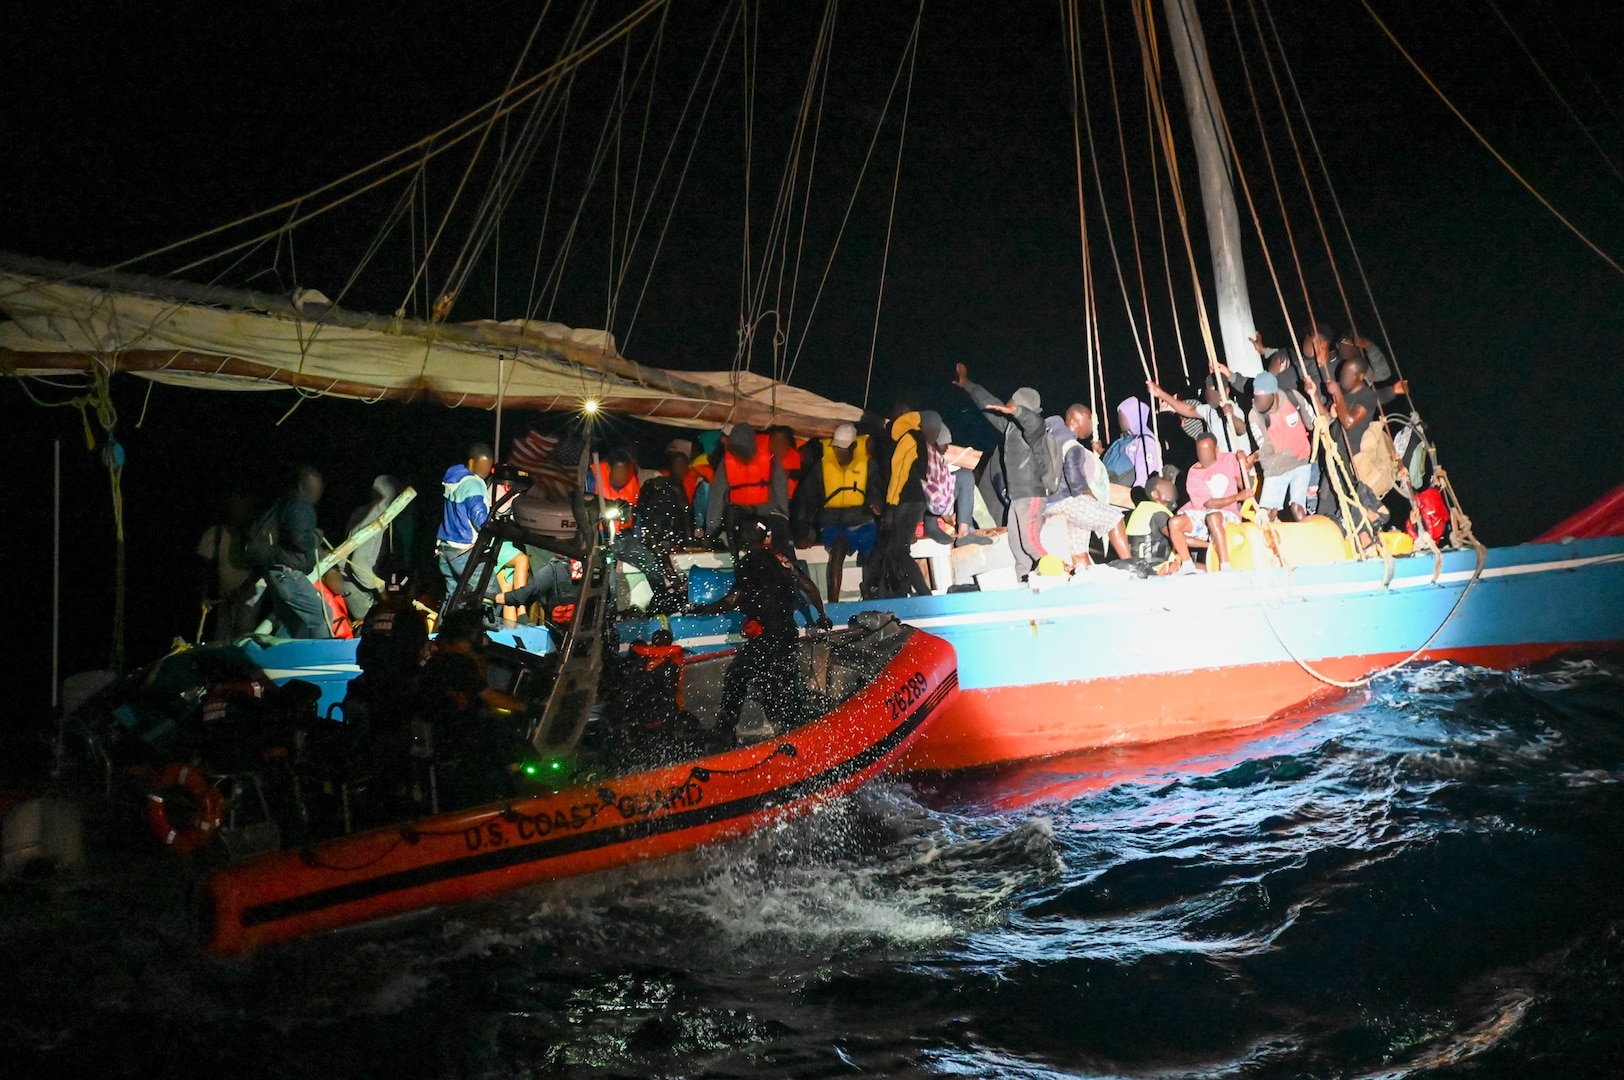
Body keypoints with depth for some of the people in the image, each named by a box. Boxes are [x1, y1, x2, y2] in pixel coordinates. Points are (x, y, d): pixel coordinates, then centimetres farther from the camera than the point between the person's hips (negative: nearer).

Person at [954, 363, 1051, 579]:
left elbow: (1034, 421, -35)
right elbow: (988, 404, 26)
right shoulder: (1010, 424, 15)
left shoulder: (1032, 426, -10)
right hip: (1016, 495, 9)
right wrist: (967, 385, 34)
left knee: (1030, 541, -18)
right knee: (1016, 544, 6)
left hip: (1031, 494, -9)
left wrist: (1013, 410, -53)